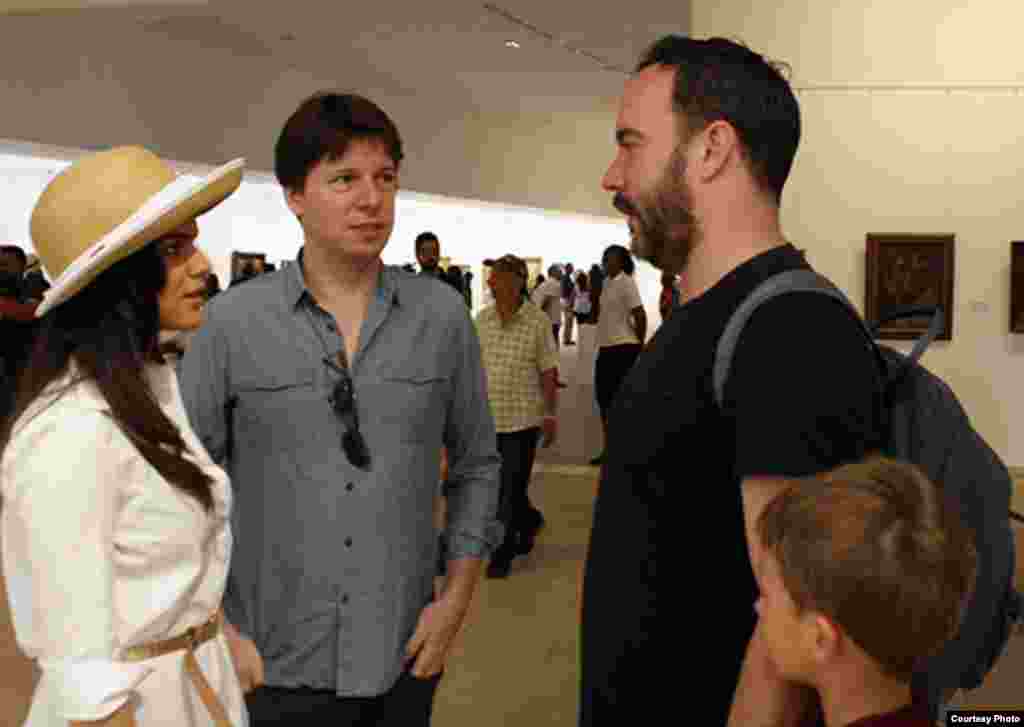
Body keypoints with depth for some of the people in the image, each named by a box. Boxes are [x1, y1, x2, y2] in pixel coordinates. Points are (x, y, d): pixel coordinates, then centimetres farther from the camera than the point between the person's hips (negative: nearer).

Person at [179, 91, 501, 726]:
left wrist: (457, 599, 2)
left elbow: (476, 464, 7)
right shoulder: (232, 321, -6)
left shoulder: (443, 315, -2)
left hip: (404, 655, 2)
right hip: (275, 663, -1)